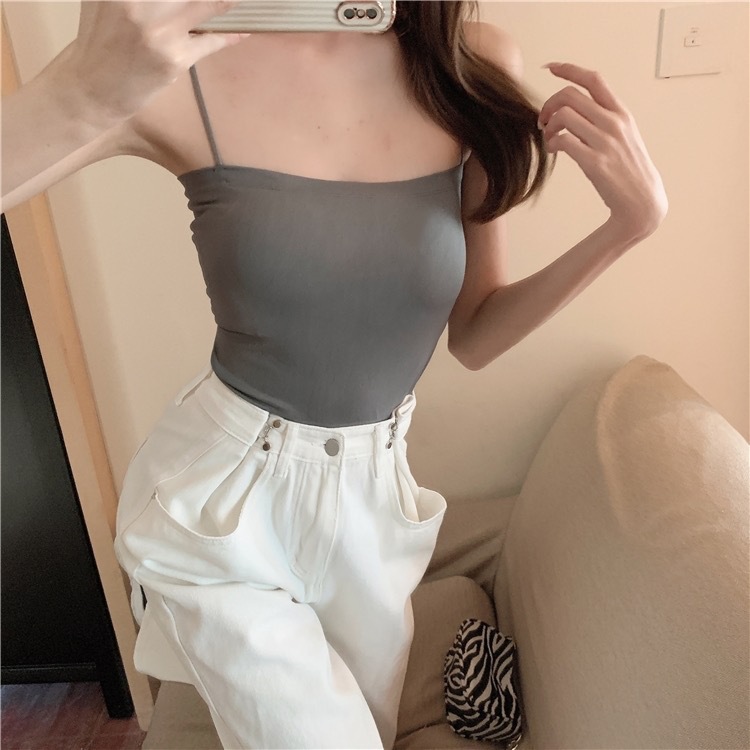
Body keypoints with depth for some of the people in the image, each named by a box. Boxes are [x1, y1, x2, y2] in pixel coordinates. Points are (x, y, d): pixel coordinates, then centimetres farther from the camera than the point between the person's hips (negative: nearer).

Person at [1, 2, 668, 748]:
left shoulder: (478, 66, -5)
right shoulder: (182, 68, -15)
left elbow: (472, 337, -1)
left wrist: (630, 224, -12)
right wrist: (87, 89, -37)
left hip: (371, 499, 4)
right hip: (221, 500, -3)